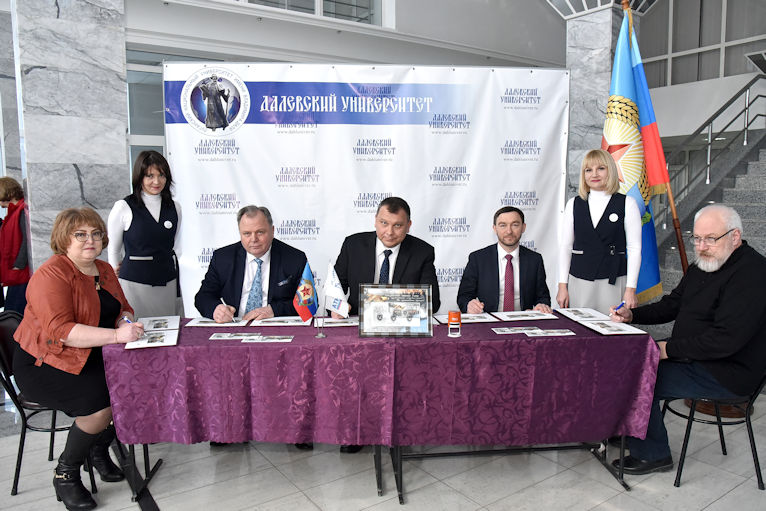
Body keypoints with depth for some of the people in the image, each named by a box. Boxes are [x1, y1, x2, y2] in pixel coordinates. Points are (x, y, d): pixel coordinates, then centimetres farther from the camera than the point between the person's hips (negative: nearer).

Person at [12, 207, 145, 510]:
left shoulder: (105, 270, 9)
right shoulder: (51, 275, -16)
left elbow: (122, 310, 16)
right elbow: (59, 331, -27)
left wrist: (126, 320, -10)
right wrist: (117, 335, -36)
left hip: (91, 358, 7)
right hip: (46, 364, -7)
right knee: (101, 405, -27)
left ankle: (99, 448, 12)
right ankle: (65, 474, 1)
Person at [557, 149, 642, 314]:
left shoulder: (627, 204, 2)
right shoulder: (574, 204, 8)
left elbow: (634, 248, 0)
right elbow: (565, 246, 8)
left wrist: (631, 289, -6)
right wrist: (562, 285, 3)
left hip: (613, 282, -2)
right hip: (579, 281, 2)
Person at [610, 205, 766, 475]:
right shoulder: (703, 265, 10)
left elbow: (727, 339, -28)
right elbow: (672, 305, 16)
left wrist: (669, 349, -22)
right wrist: (631, 314, -1)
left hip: (725, 373, -10)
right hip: (691, 357, 10)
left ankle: (653, 454, 3)